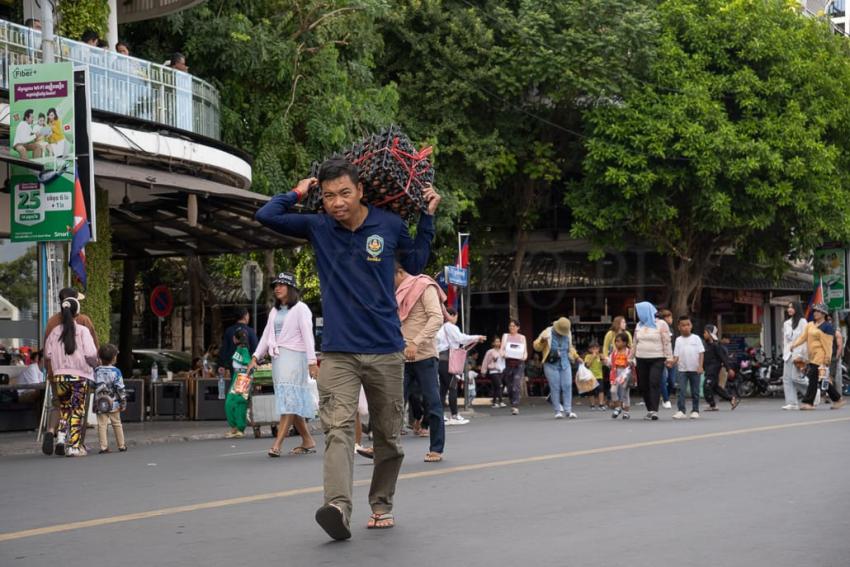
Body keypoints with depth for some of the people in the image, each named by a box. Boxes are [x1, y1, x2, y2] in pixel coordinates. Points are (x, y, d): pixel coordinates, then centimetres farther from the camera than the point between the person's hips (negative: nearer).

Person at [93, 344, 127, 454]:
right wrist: (123, 402, 0)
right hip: (114, 404, -1)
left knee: (102, 425, 2)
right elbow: (120, 388, -8)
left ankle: (103, 446, -5)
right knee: (117, 424, 11)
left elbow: (94, 386, 1)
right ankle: (121, 445, 19)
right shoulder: (116, 371, -7)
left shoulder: (96, 371, 0)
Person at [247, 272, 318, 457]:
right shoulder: (275, 311, 21)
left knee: (289, 399, -14)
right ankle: (308, 442, 11)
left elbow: (307, 335, -10)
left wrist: (312, 361, -18)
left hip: (294, 356, -8)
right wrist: (255, 357, 6)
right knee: (293, 402, 6)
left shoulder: (300, 308, -2)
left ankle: (277, 444, -24)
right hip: (277, 358, 8)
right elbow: (266, 336, 18)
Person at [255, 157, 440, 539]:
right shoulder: (318, 227, 2)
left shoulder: (389, 225, 2)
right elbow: (266, 215, -2)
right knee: (338, 427, -19)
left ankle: (381, 505, 25)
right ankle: (339, 507, -32)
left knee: (387, 435, 10)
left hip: (386, 350, 1)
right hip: (338, 351, -1)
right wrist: (299, 193, 7)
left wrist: (427, 217, 12)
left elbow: (415, 264, 19)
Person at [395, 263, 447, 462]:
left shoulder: (424, 287, -4)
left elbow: (437, 319, -16)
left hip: (424, 356, -7)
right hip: (403, 358, 7)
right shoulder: (400, 294, 19)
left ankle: (436, 450, 9)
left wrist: (416, 343, -24)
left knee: (432, 403, 1)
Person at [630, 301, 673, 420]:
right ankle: (649, 410, 15)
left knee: (654, 383, -15)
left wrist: (669, 357, -11)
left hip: (657, 359, -5)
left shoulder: (661, 324, -3)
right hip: (641, 359, 5)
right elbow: (635, 343, 18)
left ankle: (654, 411, -17)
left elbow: (667, 342, -6)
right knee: (643, 385, 4)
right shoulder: (639, 325, 13)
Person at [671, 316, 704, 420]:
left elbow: (701, 353, 0)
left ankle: (695, 411, 14)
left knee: (695, 391, 6)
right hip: (682, 369, 0)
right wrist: (673, 361, -18)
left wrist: (700, 366, -9)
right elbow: (676, 355, 2)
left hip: (695, 369, 0)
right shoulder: (678, 340, 5)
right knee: (681, 390, -9)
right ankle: (681, 411, -11)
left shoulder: (696, 338, 2)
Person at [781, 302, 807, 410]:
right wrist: (785, 353, 10)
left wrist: (800, 355, -15)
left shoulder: (802, 321, -2)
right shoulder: (786, 323, 20)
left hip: (798, 353, -7)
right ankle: (791, 402, -4)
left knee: (795, 377, -13)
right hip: (788, 354, 7)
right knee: (786, 378, -3)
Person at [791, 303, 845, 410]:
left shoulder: (827, 327, -6)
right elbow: (803, 336, 9)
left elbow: (828, 344, -9)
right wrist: (794, 344, -7)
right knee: (822, 380, 11)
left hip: (820, 356, -8)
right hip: (812, 356, 8)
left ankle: (808, 402, -10)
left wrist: (828, 357, -13)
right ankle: (837, 399, 22)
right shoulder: (810, 325, 16)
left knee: (813, 379, -11)